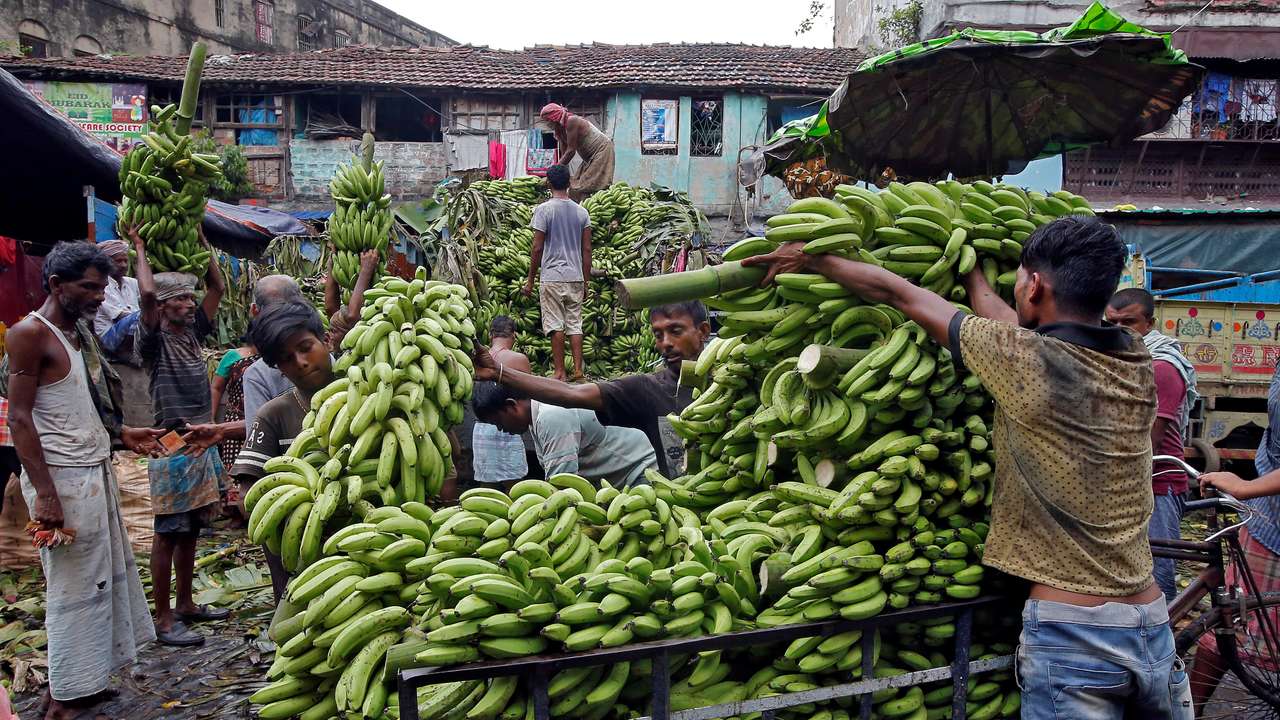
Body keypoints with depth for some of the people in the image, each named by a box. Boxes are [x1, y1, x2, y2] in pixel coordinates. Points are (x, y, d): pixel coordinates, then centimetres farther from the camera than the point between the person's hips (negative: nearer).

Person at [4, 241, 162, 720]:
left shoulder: (80, 333, 14)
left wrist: (122, 435, 9)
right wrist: (44, 493, -21)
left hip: (95, 472, 9)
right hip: (62, 478, -9)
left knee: (107, 574, 14)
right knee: (75, 586, 0)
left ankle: (78, 681, 26)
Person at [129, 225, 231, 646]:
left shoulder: (193, 332, 11)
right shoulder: (154, 340, -8)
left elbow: (217, 286, 13)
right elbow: (147, 292, -24)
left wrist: (200, 238, 12)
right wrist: (139, 248, -10)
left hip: (201, 443, 7)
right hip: (171, 447, -7)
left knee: (190, 530, 14)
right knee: (167, 534, -2)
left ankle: (186, 605, 25)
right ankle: (164, 620, 5)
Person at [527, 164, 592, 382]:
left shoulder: (544, 209, -6)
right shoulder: (581, 211, 7)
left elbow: (538, 248, -7)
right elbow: (587, 249, 7)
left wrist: (530, 279, 1)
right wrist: (586, 282, 14)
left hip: (552, 276, -4)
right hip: (576, 277, 4)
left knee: (555, 325, 0)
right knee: (575, 324, 8)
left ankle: (560, 372, 2)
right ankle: (578, 370, 6)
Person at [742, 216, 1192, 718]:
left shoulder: (1026, 362, -14)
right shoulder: (1136, 360, 2)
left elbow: (898, 294, -4)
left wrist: (810, 259, 9)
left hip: (1072, 637, -6)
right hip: (1154, 625, 6)